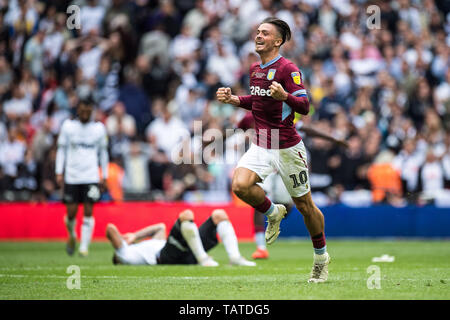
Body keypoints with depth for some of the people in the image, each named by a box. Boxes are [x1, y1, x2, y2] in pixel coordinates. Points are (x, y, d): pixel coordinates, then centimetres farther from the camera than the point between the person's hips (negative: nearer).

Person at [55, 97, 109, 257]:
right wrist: (59, 173, 1)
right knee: (71, 212, -1)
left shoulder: (99, 128, 5)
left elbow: (103, 152, 14)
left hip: (91, 177, 0)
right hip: (71, 176, 0)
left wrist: (104, 175, 13)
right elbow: (61, 149, 7)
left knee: (88, 212, -8)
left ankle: (84, 246, -3)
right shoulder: (68, 126, 2)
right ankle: (72, 236, 28)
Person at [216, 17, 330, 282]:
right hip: (261, 145, 6)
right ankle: (273, 213, 8)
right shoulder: (255, 69, 10)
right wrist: (234, 99, 12)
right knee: (240, 185, -21)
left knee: (304, 205, 5)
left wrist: (284, 95, -36)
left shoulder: (287, 69, -12)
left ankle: (321, 257, 24)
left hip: (288, 148, -5)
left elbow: (305, 106, -18)